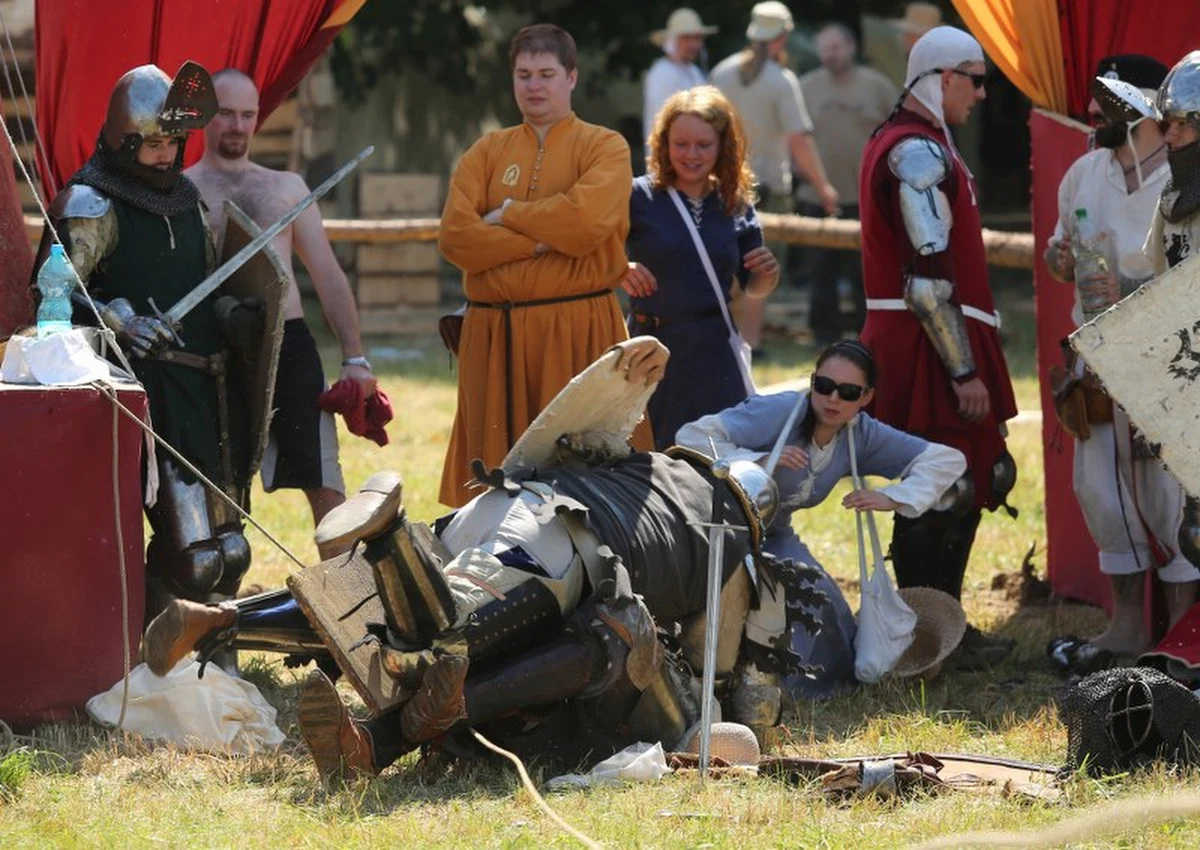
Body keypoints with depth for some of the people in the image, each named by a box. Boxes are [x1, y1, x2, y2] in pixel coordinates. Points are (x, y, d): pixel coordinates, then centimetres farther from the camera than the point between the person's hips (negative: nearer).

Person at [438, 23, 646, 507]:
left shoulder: (604, 147, 3)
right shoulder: (487, 152, 13)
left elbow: (587, 218, -17)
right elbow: (455, 236, -2)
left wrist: (507, 215, -5)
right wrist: (540, 241, -11)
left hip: (577, 332, -3)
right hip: (494, 335, 3)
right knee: (500, 479, 3)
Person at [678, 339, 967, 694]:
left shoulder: (862, 435, -7)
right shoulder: (780, 412, -25)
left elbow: (947, 459, -7)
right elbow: (692, 436, -30)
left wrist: (893, 498, -22)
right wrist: (758, 461, -39)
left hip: (773, 536, 6)